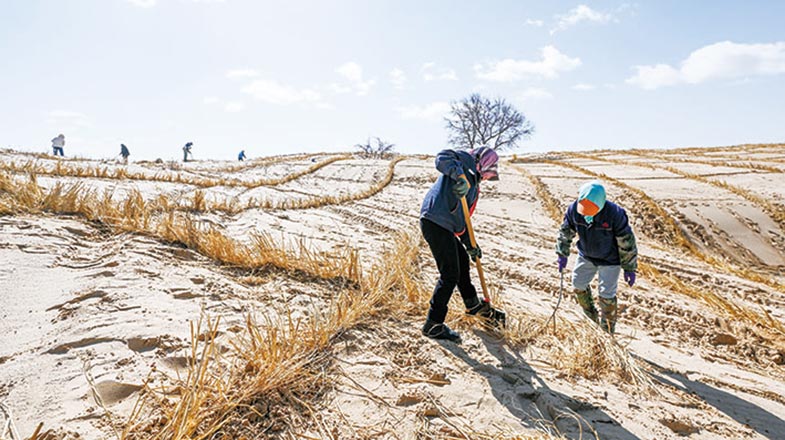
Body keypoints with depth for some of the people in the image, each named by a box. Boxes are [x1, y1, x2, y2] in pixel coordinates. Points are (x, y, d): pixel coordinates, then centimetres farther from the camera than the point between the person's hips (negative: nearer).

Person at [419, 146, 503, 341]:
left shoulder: (473, 186, 27)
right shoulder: (467, 161, 2)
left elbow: (461, 217, 26)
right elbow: (442, 158, -18)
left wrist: (470, 245, 22)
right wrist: (460, 176, -32)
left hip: (445, 226, 11)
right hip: (435, 222, -11)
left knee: (462, 262, 26)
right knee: (450, 274, -7)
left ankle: (473, 305, 47)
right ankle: (433, 325, 2)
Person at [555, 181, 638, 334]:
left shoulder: (615, 213, -32)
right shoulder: (573, 209, -20)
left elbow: (627, 242, -21)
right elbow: (565, 232, -1)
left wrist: (629, 268, -14)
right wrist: (562, 254, 1)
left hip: (609, 261, -4)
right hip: (586, 256, 4)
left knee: (606, 295, 1)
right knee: (578, 284, 15)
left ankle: (608, 330, 28)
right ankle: (590, 314, 44)